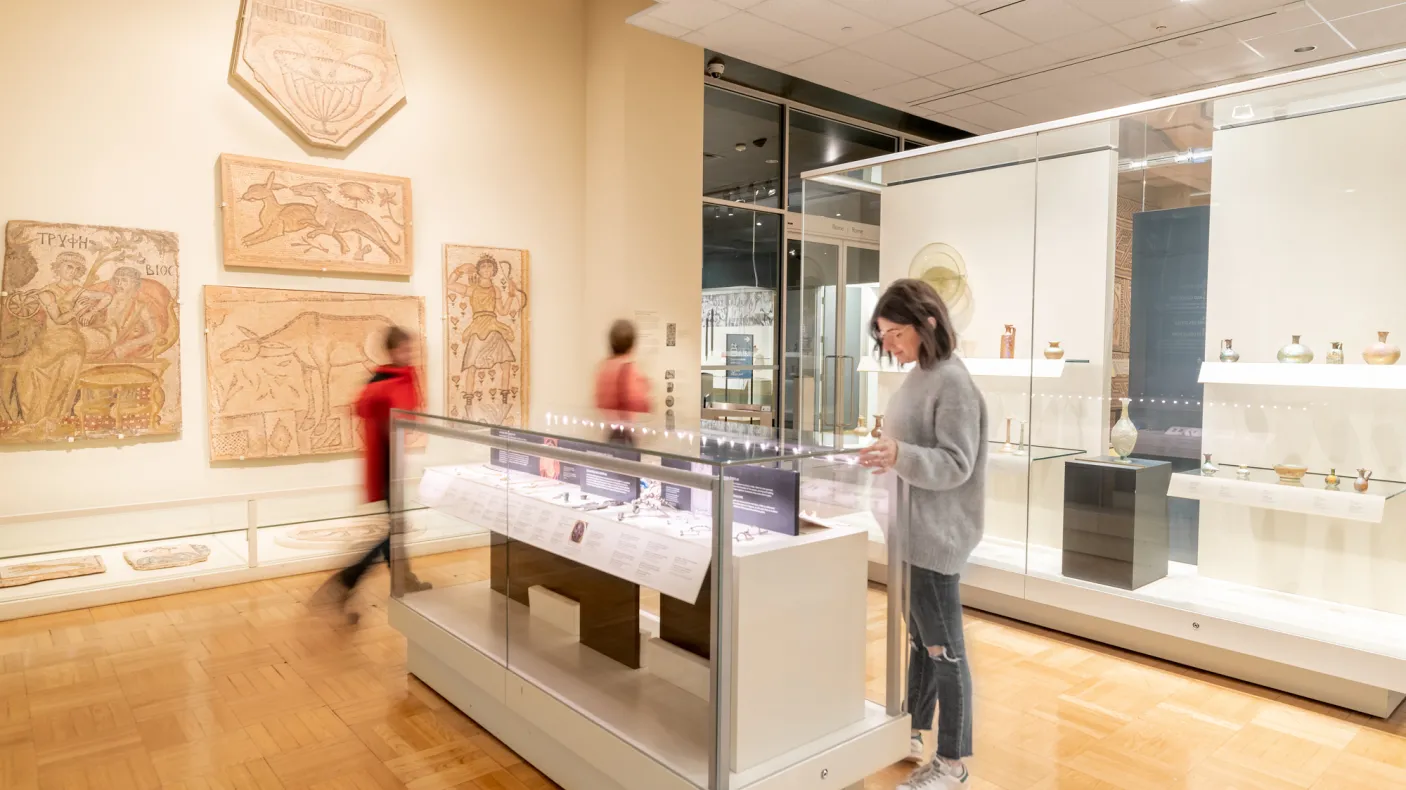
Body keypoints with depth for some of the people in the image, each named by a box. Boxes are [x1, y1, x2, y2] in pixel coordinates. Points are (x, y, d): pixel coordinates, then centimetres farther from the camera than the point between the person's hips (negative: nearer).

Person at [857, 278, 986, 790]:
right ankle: (913, 734, 36)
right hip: (914, 530, 9)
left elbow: (956, 465, -23)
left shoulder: (952, 381, -18)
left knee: (944, 647, 3)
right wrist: (884, 454, 11)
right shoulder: (920, 376, 10)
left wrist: (900, 456, -36)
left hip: (937, 535, -9)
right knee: (920, 638, 20)